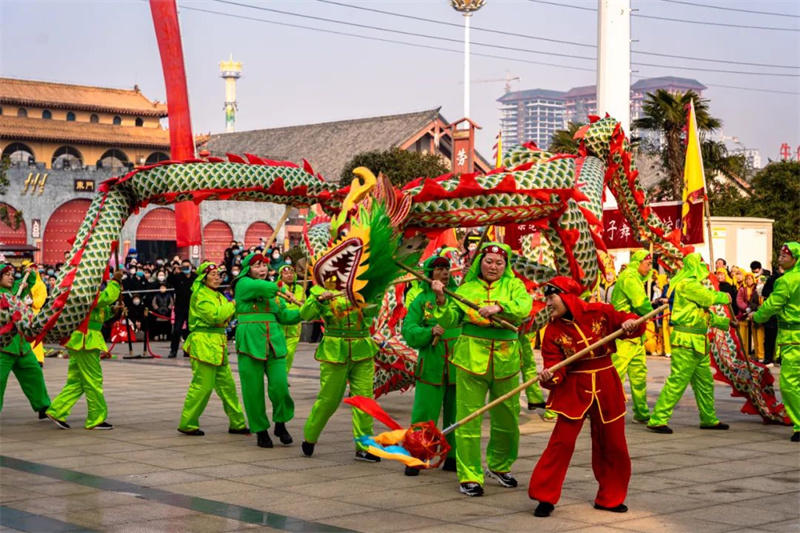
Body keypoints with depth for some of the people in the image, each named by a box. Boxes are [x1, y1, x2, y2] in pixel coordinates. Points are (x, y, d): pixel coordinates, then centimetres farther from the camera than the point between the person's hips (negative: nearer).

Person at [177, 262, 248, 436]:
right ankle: (187, 424, 0)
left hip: (217, 344, 9)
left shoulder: (217, 295, 21)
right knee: (202, 386, -9)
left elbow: (226, 316, 17)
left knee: (227, 385, 9)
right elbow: (215, 315, -19)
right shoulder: (200, 295, -9)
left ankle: (237, 423, 14)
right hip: (204, 343, -9)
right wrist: (232, 305, -8)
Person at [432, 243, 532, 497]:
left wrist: (498, 307, -28)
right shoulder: (466, 288, 9)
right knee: (468, 418, -4)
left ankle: (499, 466, 34)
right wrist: (442, 300, -11)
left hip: (505, 360, 1)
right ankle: (469, 476, 3)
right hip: (471, 358, -1)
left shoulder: (513, 285, 8)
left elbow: (524, 306, -13)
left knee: (507, 419, 11)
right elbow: (449, 321, 5)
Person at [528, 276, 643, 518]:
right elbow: (555, 365, -9)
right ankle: (545, 497, 0)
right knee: (561, 442, -9)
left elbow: (632, 323, 2)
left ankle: (610, 497, 26)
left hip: (606, 387, 1)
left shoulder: (599, 312, -5)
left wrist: (630, 323, -20)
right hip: (574, 389, -1)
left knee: (612, 444, 10)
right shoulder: (553, 331, -4)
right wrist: (549, 377, -30)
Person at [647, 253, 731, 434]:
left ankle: (709, 419, 28)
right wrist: (724, 297, 3)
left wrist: (726, 322, 26)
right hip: (686, 341, -11)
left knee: (705, 382, 16)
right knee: (677, 381, -12)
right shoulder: (687, 284, -12)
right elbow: (709, 298, -17)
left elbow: (706, 314, 27)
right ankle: (657, 419, -11)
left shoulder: (694, 285, 21)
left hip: (697, 342, 11)